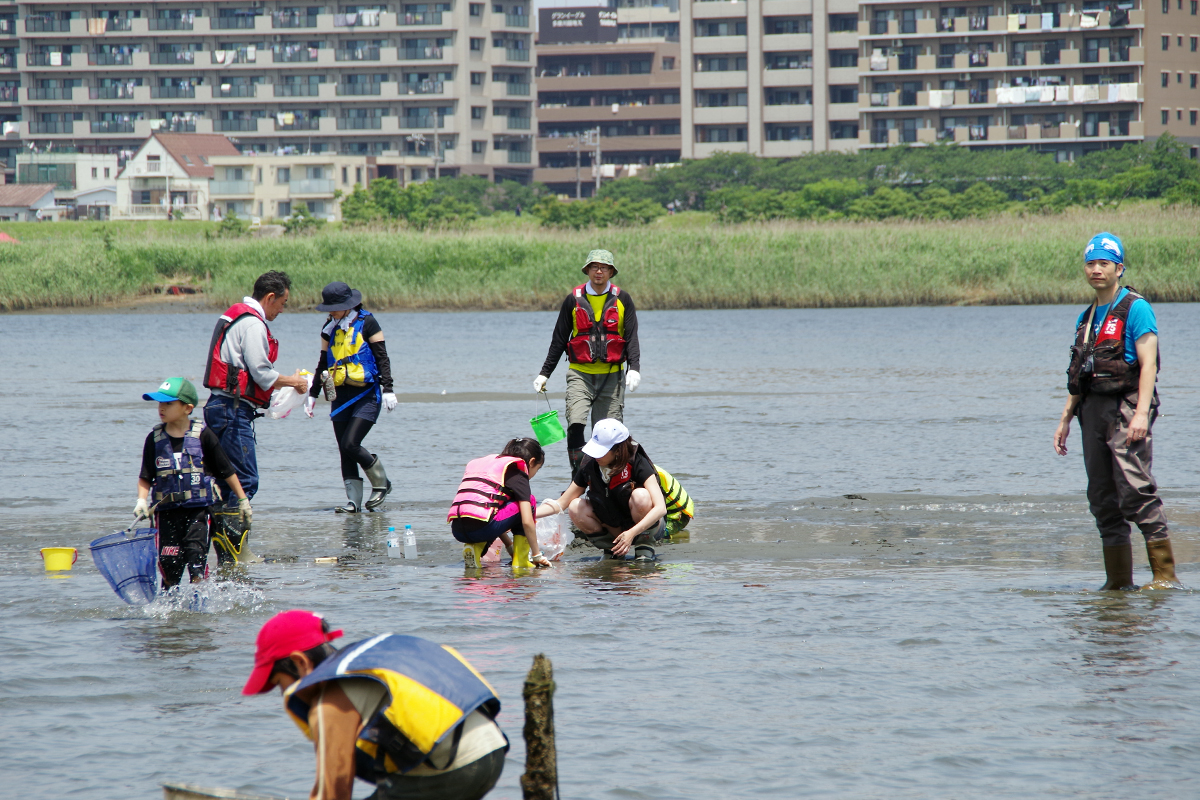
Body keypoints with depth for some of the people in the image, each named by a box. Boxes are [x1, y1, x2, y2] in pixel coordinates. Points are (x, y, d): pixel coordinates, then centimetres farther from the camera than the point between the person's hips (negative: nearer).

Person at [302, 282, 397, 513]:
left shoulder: (366, 323, -6)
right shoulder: (330, 328, 11)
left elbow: (382, 357, -6)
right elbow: (323, 363, 20)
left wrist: (388, 389, -13)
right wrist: (312, 394, 19)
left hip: (366, 394, -6)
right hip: (341, 394, 6)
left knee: (350, 444, -15)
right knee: (344, 451, 1)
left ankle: (381, 483, 6)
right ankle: (353, 500, 4)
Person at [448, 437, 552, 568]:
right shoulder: (517, 474, 6)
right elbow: (527, 522, -1)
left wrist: (509, 544, 40)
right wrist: (537, 555, 10)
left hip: (457, 531, 7)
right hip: (481, 527, -7)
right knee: (529, 500, 15)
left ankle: (475, 548, 11)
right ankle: (520, 560, 11)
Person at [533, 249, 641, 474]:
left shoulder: (622, 299, 5)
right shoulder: (574, 300, 5)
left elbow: (632, 338, 2)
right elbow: (558, 340, 11)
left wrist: (634, 369, -14)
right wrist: (544, 374, 9)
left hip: (611, 375, 0)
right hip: (580, 373, 0)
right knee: (575, 424, -19)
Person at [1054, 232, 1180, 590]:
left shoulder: (1135, 309, -4)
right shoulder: (1087, 318, 19)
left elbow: (1148, 365, -12)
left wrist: (1141, 413, -22)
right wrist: (1065, 419, 19)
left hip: (1126, 405, -8)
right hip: (1093, 410, 8)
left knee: (1136, 490, -17)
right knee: (1102, 498, 5)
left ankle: (1165, 574, -16)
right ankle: (1119, 580, 9)